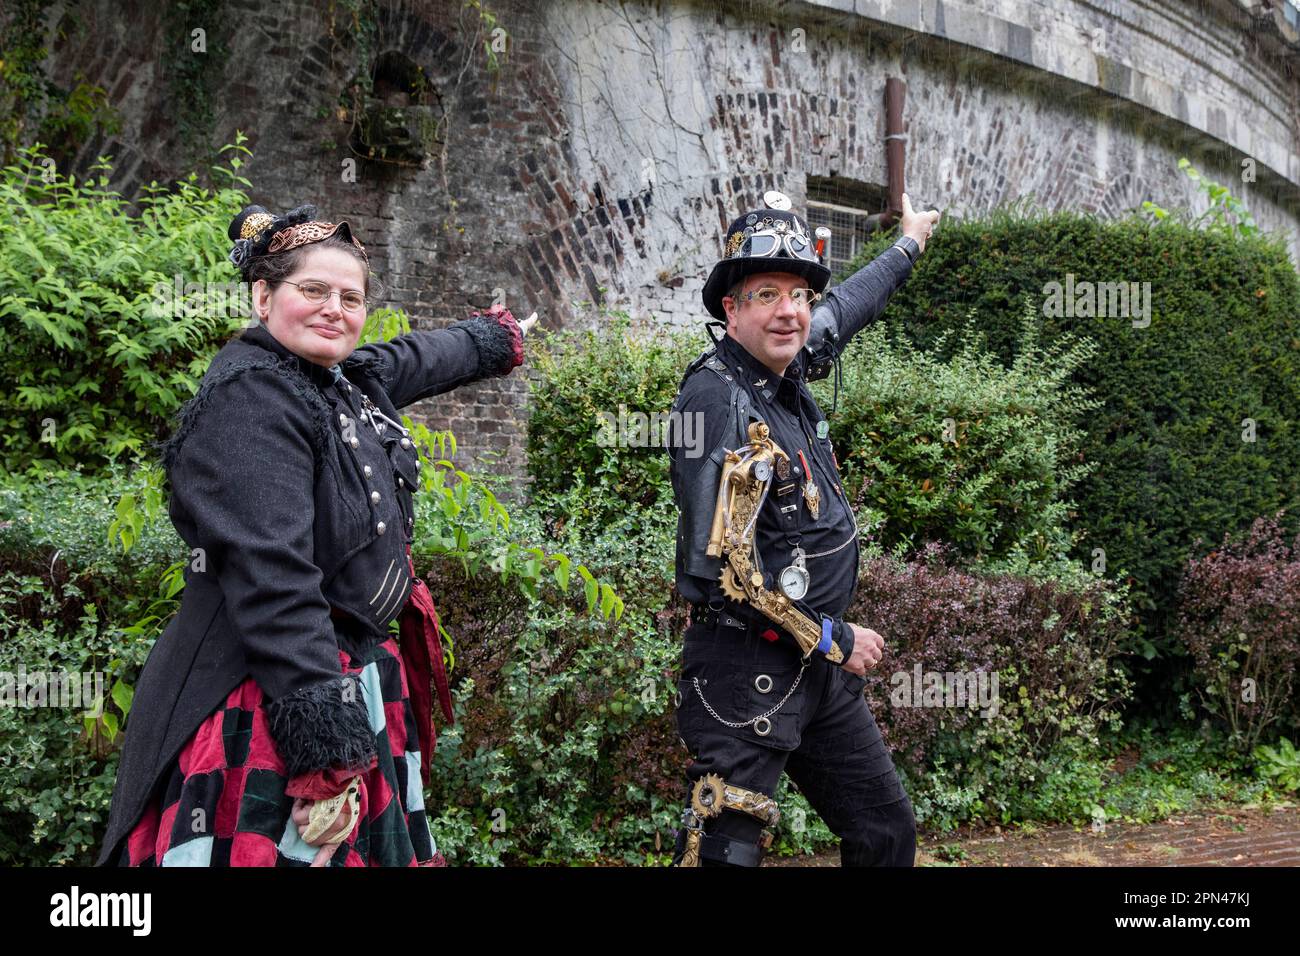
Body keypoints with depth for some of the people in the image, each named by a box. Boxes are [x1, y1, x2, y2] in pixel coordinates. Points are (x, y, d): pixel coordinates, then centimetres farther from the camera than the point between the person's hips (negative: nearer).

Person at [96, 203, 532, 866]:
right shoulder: (250, 396, -17)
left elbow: (415, 361, 34)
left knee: (382, 848, 10)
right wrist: (326, 747, -29)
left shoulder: (349, 383, 10)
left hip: (357, 680, 9)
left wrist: (488, 341, 53)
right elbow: (272, 580, -26)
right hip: (266, 710, -9)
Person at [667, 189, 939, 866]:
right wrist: (834, 639, -14)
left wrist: (910, 244, 44)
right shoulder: (717, 399, -19)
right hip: (747, 674, -9)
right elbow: (724, 566, -24)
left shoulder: (786, 369, 5)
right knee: (725, 854, -7)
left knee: (887, 835, 16)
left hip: (821, 669, 9)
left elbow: (846, 307, 28)